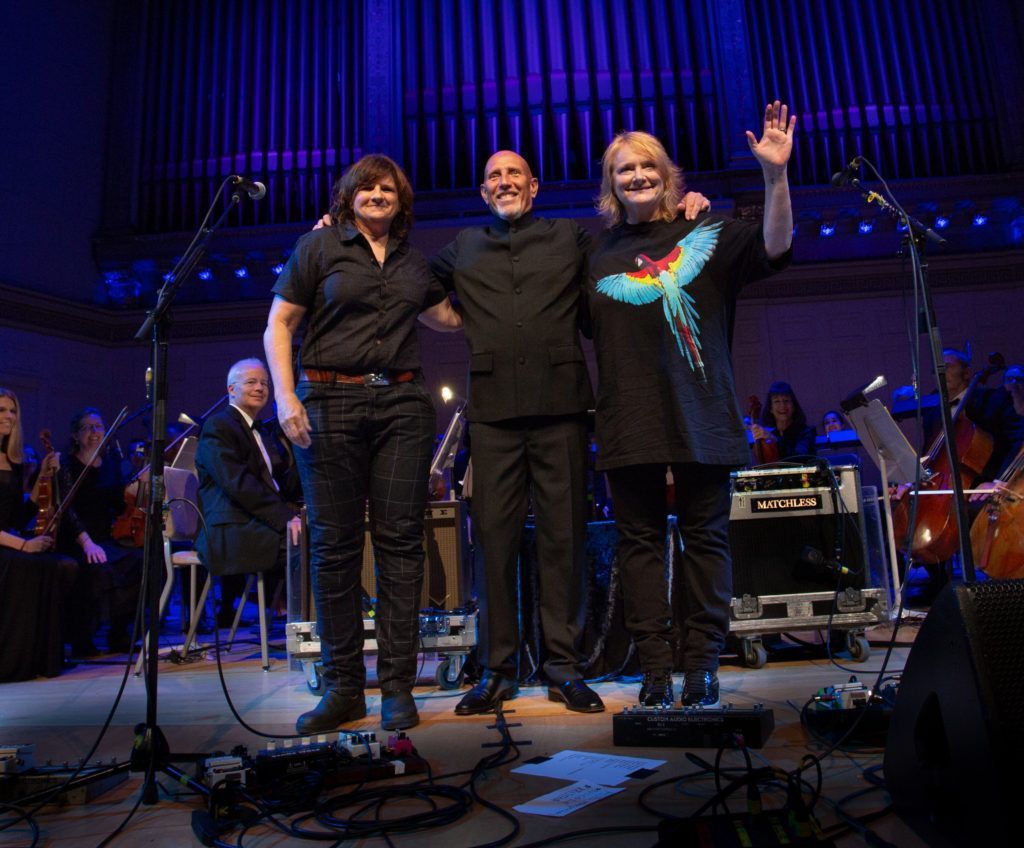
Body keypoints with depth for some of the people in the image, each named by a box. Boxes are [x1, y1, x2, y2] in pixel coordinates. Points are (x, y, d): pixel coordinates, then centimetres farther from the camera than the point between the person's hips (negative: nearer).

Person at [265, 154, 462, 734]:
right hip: (331, 402, -2)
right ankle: (343, 688, 11)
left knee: (400, 540, -2)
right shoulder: (318, 247, 8)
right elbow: (279, 324, 4)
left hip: (403, 404, 3)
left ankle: (398, 686, 6)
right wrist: (285, 395, -8)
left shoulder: (414, 262, 18)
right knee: (335, 545, 0)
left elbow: (446, 318, 30)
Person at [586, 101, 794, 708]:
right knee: (640, 541, 2)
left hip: (702, 417, -1)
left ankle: (702, 669, 11)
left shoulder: (706, 236, 9)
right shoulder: (600, 256, 15)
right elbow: (586, 331, 23)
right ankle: (655, 672, 10)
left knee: (705, 537, 1)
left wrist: (775, 175, -18)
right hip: (629, 421, 2)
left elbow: (775, 246, -7)